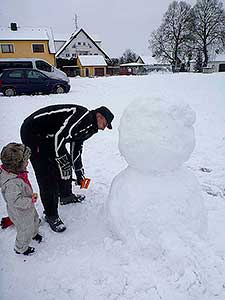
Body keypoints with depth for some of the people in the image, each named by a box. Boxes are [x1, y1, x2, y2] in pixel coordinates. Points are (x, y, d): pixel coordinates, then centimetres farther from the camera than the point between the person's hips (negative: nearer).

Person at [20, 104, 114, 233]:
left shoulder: (88, 127, 11)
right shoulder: (84, 115, -20)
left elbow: (76, 149, 19)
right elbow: (59, 137, -29)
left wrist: (80, 174, 21)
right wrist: (63, 162, -22)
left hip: (47, 136, 10)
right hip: (33, 134, -10)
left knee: (66, 163, 16)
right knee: (47, 177, -8)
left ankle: (66, 196, 39)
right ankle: (51, 216, 9)